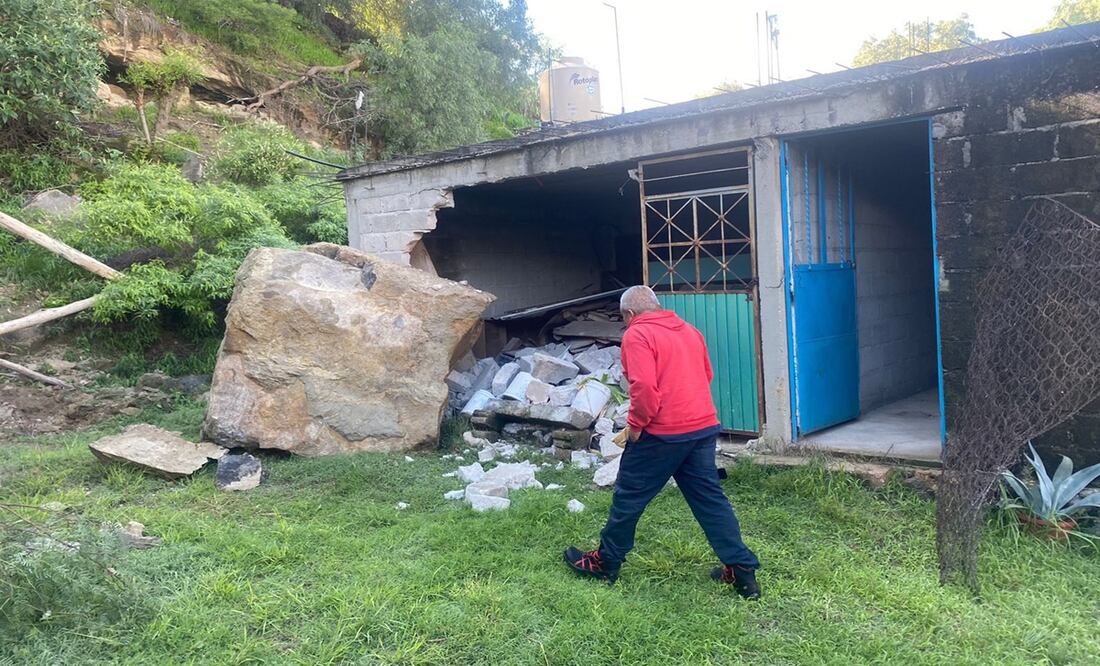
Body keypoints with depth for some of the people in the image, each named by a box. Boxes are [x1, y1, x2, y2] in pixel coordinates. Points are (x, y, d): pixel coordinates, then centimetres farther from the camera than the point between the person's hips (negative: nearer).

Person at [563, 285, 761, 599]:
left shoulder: (637, 334, -9)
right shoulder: (689, 330, 15)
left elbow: (644, 387, -21)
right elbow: (707, 376, 22)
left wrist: (635, 425, -9)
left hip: (662, 432, -7)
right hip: (704, 426, 7)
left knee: (629, 496, 8)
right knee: (710, 498, 11)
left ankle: (605, 562, 22)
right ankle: (742, 571, 10)